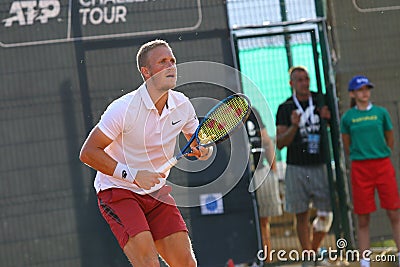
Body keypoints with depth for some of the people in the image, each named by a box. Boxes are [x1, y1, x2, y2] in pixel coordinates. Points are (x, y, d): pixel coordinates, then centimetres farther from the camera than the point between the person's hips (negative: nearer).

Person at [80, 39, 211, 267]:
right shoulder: (124, 109, -21)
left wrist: (203, 150, -12)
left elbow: (200, 143, 13)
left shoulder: (182, 105, -3)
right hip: (117, 191, -6)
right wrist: (133, 175, -26)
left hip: (157, 193, 6)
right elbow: (88, 152, -19)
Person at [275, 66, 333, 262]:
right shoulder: (285, 108, 2)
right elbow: (280, 143, -3)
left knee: (326, 213, -2)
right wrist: (294, 126, -19)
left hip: (320, 165, 1)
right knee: (302, 216, 3)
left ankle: (314, 250, 19)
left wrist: (328, 118, -7)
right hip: (296, 167, -1)